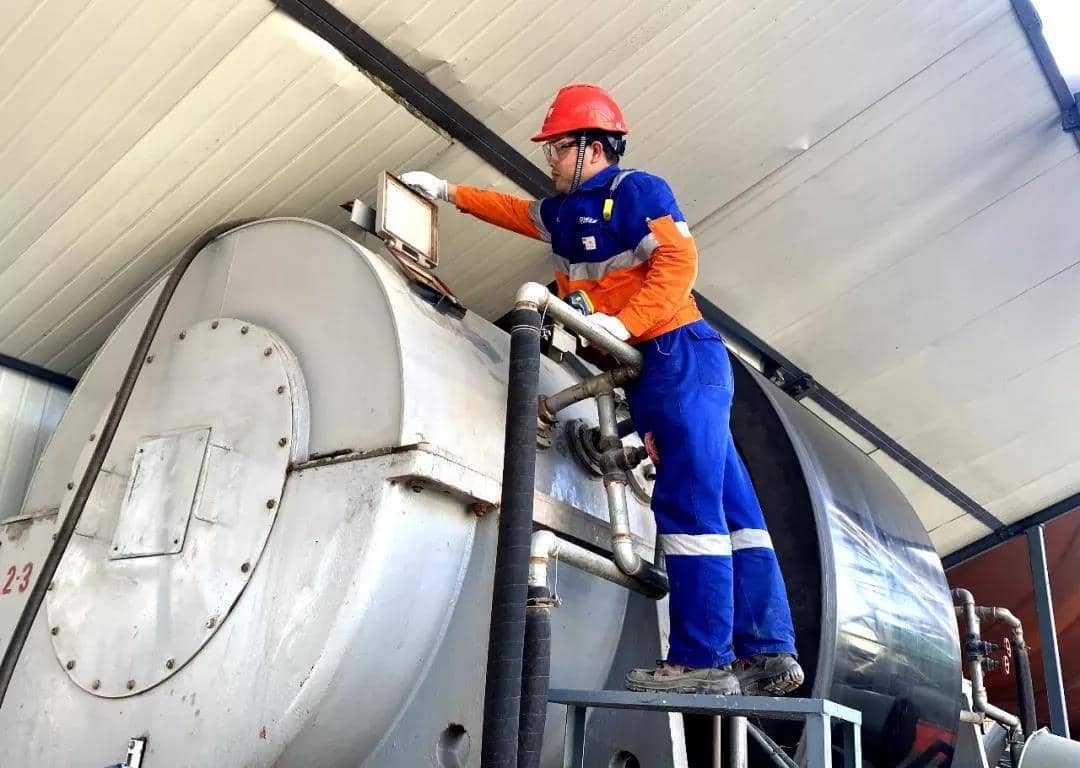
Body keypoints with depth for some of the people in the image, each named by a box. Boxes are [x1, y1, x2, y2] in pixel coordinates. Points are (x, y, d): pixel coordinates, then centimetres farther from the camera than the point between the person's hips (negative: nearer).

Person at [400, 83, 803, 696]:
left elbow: (678, 261, -15)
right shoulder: (564, 211, 22)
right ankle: (769, 654, 7)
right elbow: (513, 210, 38)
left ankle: (703, 660, -10)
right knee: (729, 507, 4)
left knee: (690, 505, -12)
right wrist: (448, 192, 39)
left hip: (680, 358, -8)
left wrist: (623, 324, -22)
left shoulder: (639, 191, -3)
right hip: (648, 372, 8)